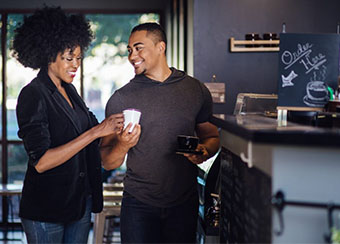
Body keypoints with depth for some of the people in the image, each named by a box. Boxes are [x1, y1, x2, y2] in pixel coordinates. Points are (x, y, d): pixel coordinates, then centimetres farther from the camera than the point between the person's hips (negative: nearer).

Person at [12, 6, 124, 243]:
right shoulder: (33, 95, -15)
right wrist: (96, 131, -25)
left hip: (81, 202, 7)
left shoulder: (69, 90, 9)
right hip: (46, 210, -7)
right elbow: (41, 161, -24)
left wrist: (116, 129, -4)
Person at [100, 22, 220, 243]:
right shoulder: (121, 99, -1)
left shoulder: (196, 90, 3)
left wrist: (204, 151, -9)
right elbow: (108, 163, -2)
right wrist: (122, 146, -23)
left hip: (184, 204, 1)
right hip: (139, 206, -1)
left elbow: (211, 136, 13)